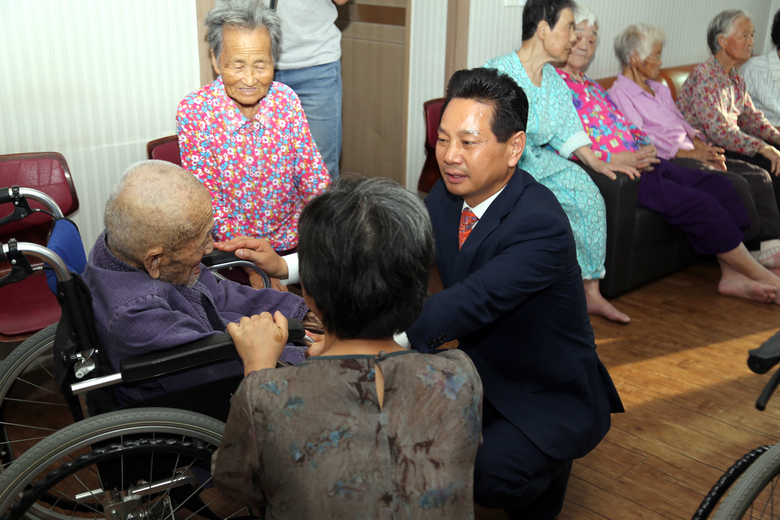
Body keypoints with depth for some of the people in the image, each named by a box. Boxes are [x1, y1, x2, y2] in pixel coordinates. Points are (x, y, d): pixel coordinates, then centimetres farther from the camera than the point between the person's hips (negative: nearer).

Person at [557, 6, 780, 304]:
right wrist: (616, 159, -21)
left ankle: (732, 275, -7)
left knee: (717, 184, -4)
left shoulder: (594, 88, 26)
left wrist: (645, 148, 1)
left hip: (640, 159, 10)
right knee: (699, 203, -17)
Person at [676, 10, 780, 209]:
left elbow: (750, 116, 14)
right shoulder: (704, 75, -16)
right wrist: (763, 148, -27)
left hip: (729, 142, 9)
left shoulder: (735, 77, 13)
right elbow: (718, 131, -24)